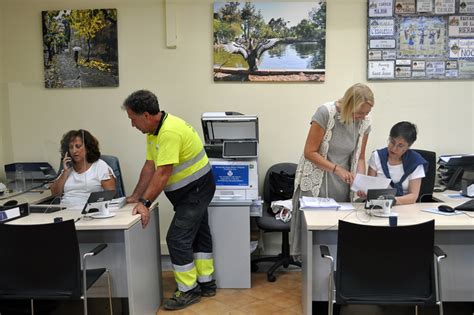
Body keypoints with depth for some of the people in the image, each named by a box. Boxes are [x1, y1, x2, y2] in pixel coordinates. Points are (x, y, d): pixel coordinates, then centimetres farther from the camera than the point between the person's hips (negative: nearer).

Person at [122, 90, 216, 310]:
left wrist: (145, 203, -26)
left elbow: (163, 173, -30)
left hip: (196, 188, -10)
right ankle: (206, 283, 29)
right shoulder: (154, 129, 3)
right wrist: (136, 197, 4)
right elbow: (150, 166, 4)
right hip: (191, 189, 10)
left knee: (177, 238, -7)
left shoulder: (170, 131, -28)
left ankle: (189, 290, 8)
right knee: (199, 234, 16)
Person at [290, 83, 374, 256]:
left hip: (341, 186, 4)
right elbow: (310, 152, -14)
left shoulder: (364, 122, -1)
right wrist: (337, 169, -22)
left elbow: (359, 157, 8)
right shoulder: (325, 112, -15)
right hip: (315, 183, -4)